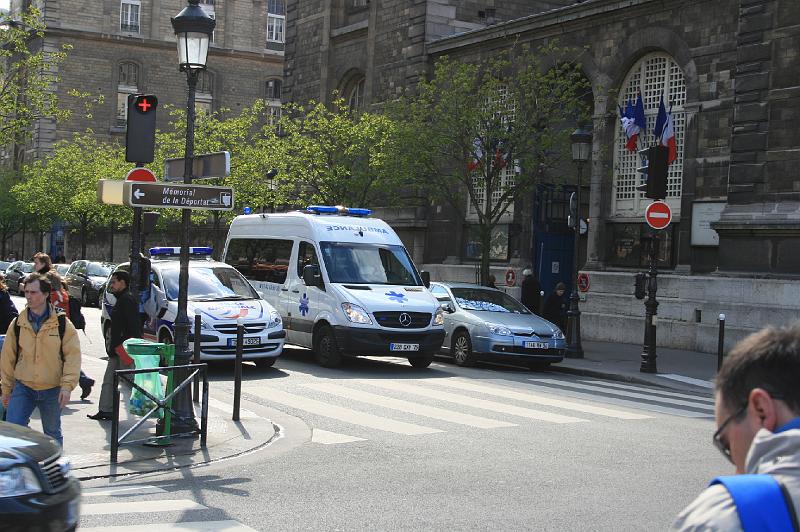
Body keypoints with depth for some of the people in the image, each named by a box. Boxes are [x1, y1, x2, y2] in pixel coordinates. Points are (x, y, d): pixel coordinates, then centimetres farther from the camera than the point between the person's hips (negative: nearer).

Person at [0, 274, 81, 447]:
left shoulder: (62, 324, -6)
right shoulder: (18, 324, 0)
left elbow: (73, 356, -7)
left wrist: (67, 386, -15)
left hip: (52, 390, -1)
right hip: (22, 388, 1)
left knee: (53, 434, 13)